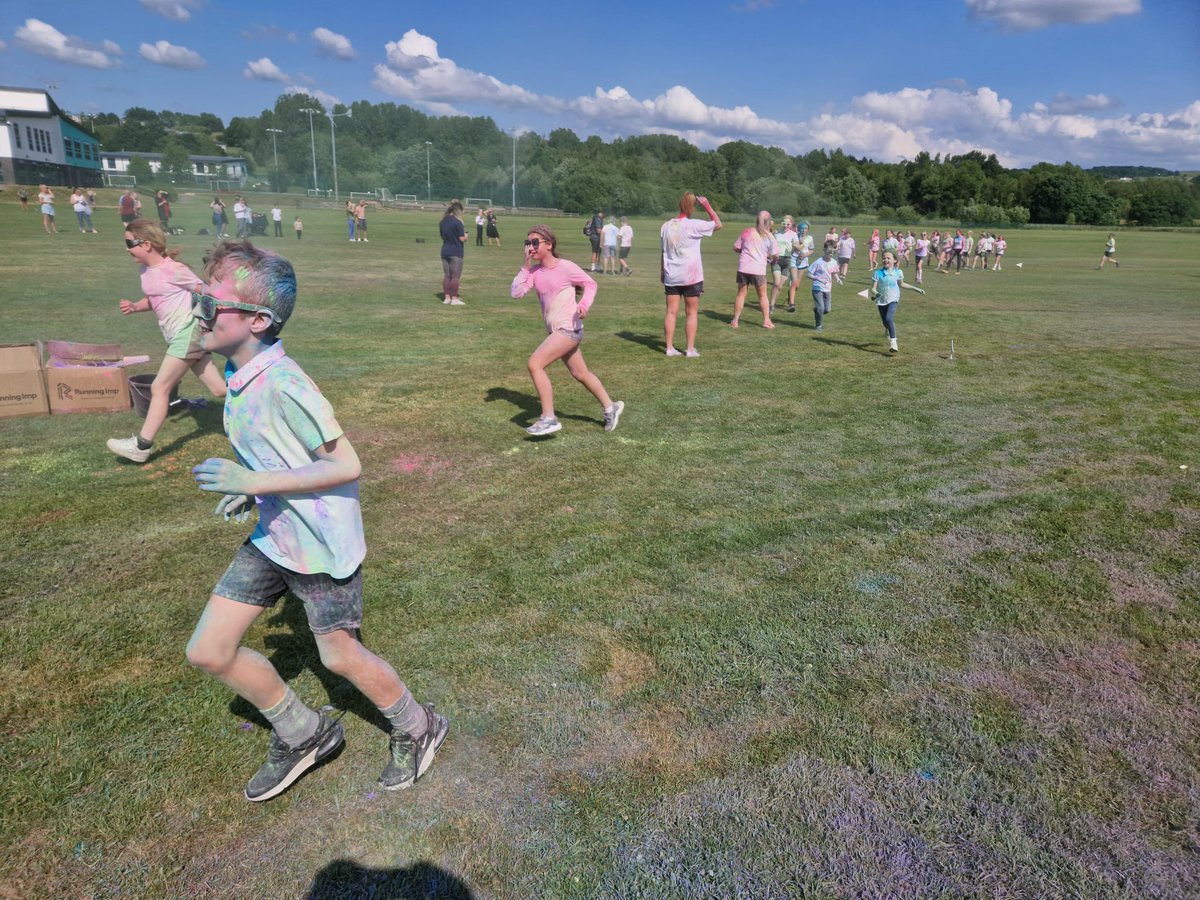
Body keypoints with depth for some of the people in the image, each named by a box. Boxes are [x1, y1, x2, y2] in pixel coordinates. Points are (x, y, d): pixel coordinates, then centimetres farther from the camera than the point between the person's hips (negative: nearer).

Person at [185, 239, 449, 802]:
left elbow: (346, 465, -25)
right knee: (208, 651, 10)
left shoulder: (283, 384, -26)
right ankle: (302, 733, 31)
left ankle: (416, 728, 36)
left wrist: (256, 482, -26)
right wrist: (250, 491, 3)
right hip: (272, 537, 9)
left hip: (321, 544, -8)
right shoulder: (239, 374, 2)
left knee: (339, 656, 7)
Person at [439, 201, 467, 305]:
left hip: (445, 251, 7)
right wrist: (465, 235, 6)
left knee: (446, 276, 11)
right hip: (456, 252, -6)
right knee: (455, 276, -1)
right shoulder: (457, 222, -15)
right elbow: (462, 238, -14)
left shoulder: (443, 221, 7)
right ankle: (454, 299, 0)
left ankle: (447, 297, 14)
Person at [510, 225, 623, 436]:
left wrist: (584, 304, -17)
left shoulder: (565, 267, -12)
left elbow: (590, 284, -1)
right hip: (555, 330, 8)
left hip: (568, 329, -8)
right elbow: (516, 292, -6)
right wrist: (526, 266, -9)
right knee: (580, 373, 19)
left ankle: (548, 418, -14)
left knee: (534, 363, -20)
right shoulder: (534, 271, 4)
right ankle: (610, 407, 37)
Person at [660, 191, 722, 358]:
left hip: (671, 277, 4)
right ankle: (691, 349, 4)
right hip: (691, 276, -4)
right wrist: (707, 206, 3)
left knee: (671, 312, 6)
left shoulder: (666, 226, 5)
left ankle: (670, 347, 6)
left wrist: (662, 273, 18)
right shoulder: (693, 225, -11)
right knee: (692, 313, 4)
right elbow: (718, 224, -3)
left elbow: (663, 253, 10)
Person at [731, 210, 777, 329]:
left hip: (743, 267, 1)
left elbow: (735, 248, 7)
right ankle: (766, 320, 15)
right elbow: (773, 255, -2)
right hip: (759, 269, -1)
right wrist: (770, 259, 20)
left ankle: (735, 321, 10)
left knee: (741, 294, 10)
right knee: (762, 295, 13)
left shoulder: (746, 232, 3)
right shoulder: (769, 236, -1)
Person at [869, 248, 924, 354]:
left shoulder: (898, 272, 0)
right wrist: (874, 293, -33)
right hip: (881, 300, 1)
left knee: (889, 318, -25)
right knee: (885, 323, 10)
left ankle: (893, 343, -24)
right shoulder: (877, 273, -6)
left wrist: (916, 288, 24)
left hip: (893, 299, -1)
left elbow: (901, 284, 20)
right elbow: (873, 288, -9)